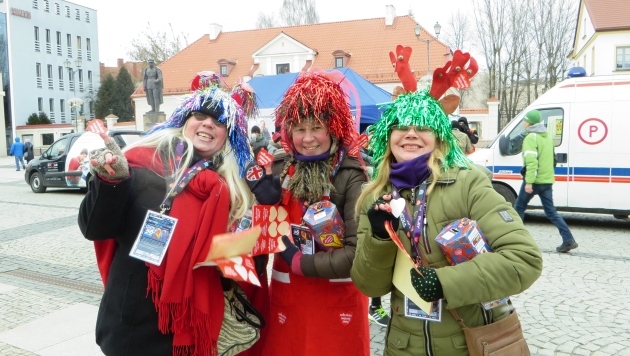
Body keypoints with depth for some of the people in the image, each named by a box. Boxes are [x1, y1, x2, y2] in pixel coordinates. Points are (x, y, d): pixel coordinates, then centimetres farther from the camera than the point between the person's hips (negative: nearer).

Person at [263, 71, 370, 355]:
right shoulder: (278, 168, -3)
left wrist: (300, 262, -15)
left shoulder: (351, 176, -16)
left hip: (338, 302, -3)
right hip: (286, 299, 4)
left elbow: (358, 251, -20)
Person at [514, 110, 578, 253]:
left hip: (534, 181, -8)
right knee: (551, 212, 8)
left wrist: (529, 182, -26)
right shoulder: (548, 136, 16)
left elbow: (531, 161, -22)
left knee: (519, 208, 9)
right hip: (547, 180, 8)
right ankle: (568, 240, -1)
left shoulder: (531, 137, -12)